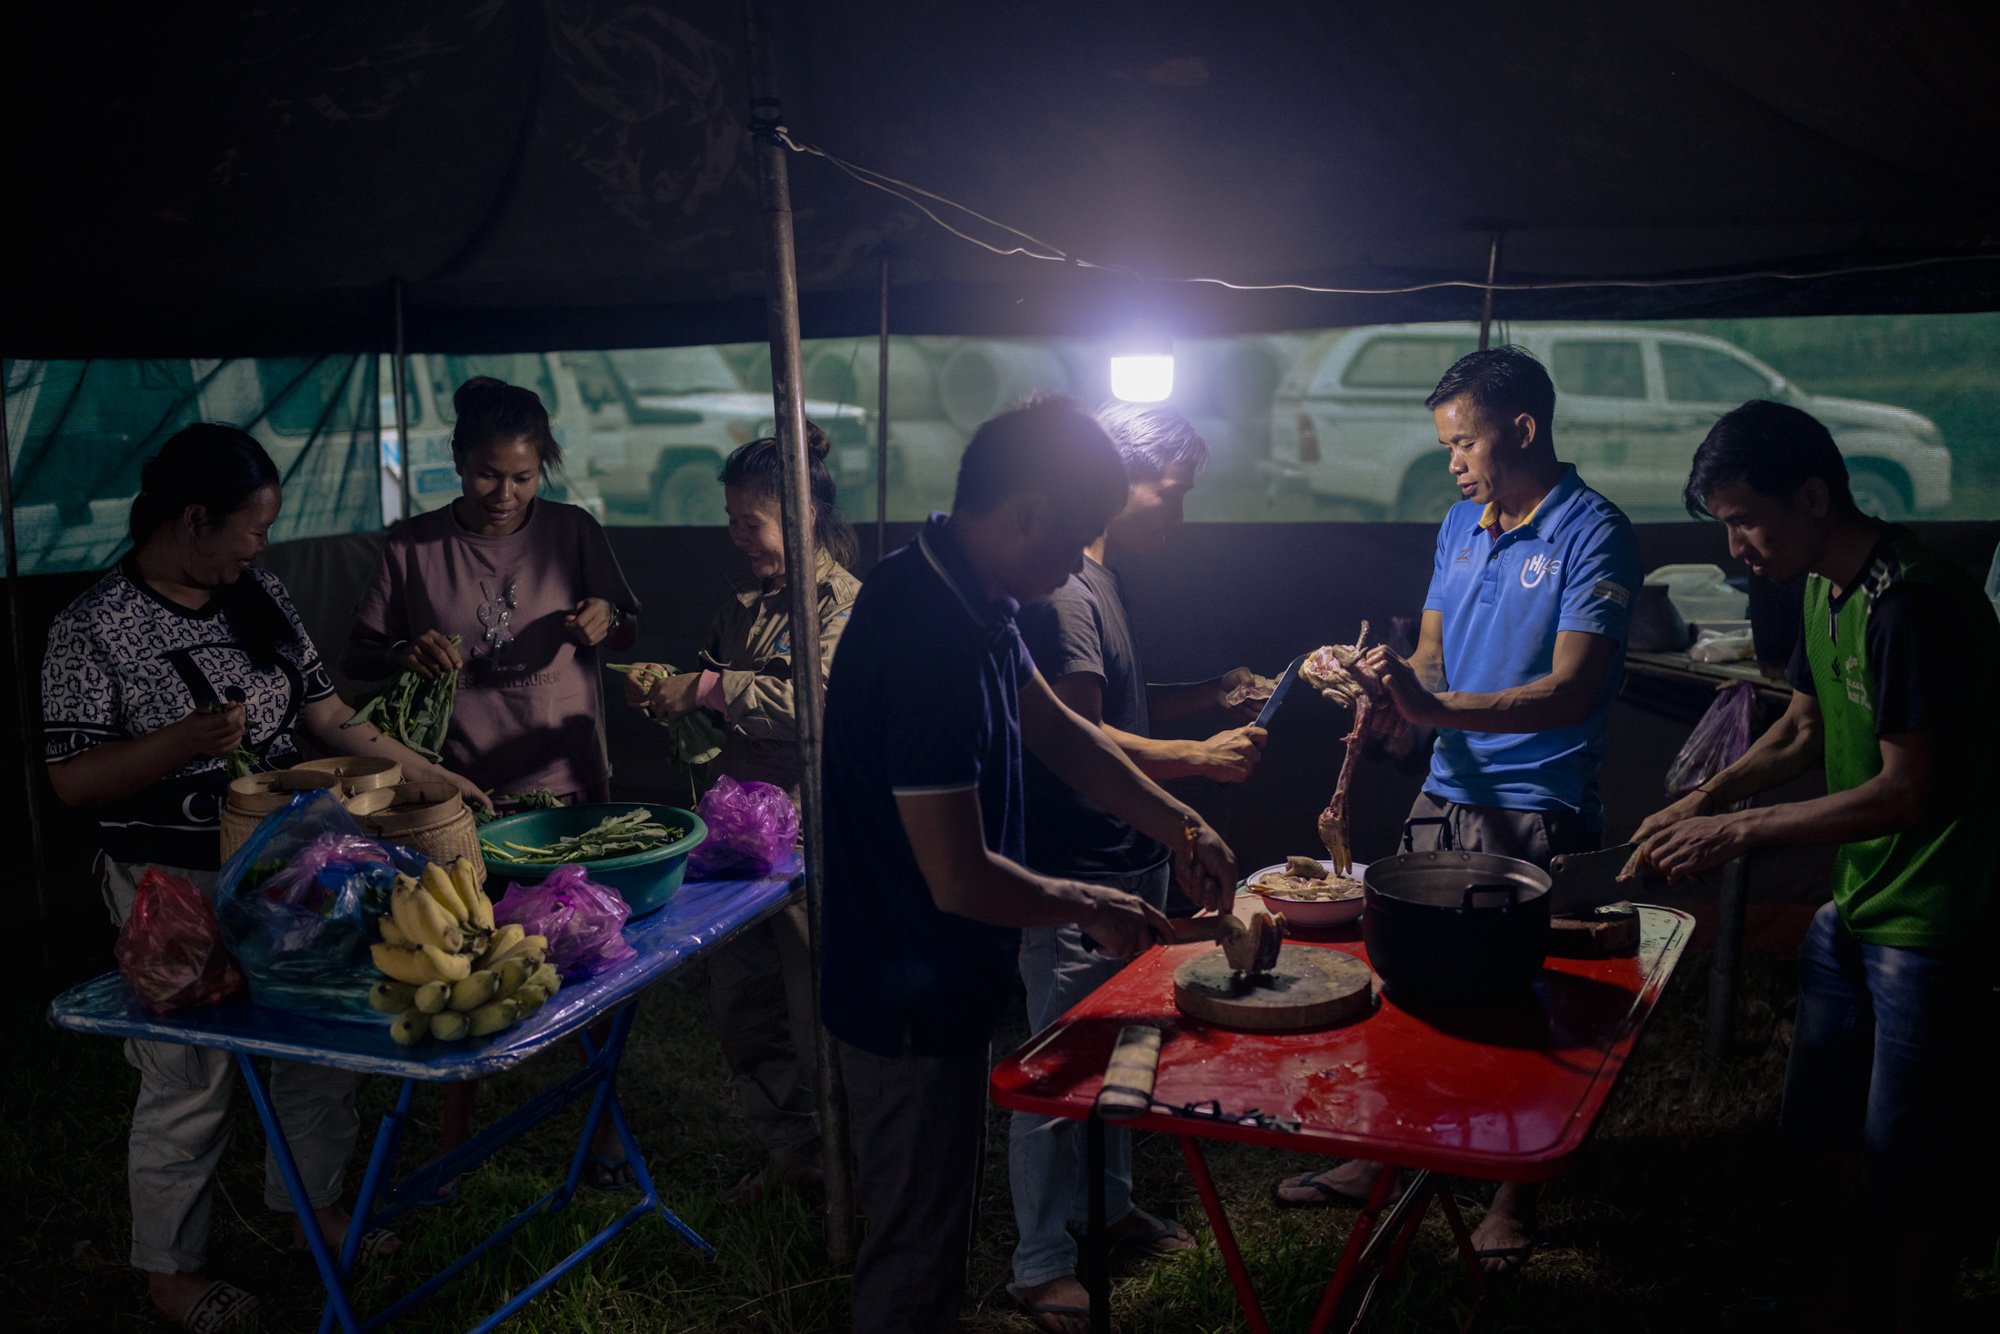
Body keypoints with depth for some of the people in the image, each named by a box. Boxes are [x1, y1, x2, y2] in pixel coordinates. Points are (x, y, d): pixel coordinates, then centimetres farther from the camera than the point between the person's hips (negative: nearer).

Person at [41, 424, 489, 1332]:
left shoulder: (260, 595, 3)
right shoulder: (93, 628, -14)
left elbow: (324, 713, 10)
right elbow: (71, 780, -14)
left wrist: (424, 772, 8)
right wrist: (182, 742, -29)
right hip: (177, 885, -6)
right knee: (189, 1079, 5)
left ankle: (313, 1208, 38)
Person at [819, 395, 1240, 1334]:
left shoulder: (961, 596, 1)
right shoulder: (931, 641, -31)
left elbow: (1057, 729, 13)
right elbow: (962, 879, -29)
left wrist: (1184, 831, 6)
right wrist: (1089, 909, -11)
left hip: (924, 984, 10)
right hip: (914, 1003, -10)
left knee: (922, 1223, 26)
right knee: (918, 1249, 9)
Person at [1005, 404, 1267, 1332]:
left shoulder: (1105, 582, 12)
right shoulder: (1061, 592, -20)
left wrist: (1206, 694, 10)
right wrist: (1203, 759, -21)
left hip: (1131, 863, 10)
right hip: (1073, 881, -10)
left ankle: (1112, 1204, 40)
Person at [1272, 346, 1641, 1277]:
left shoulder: (1592, 533, -12)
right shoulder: (1460, 526, 11)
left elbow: (1572, 691, -21)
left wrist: (1436, 710, -32)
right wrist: (1392, 688, -8)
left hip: (1537, 816, -6)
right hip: (1444, 796, 6)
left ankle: (1516, 1197, 24)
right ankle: (1378, 1155, 29)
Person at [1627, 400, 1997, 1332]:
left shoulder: (1917, 603, -24)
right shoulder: (1824, 589, 5)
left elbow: (1910, 790, -24)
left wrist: (1740, 832, -19)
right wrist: (1701, 802, 3)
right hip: (1852, 905, 9)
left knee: (1905, 1163, 4)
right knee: (1815, 1125, 18)